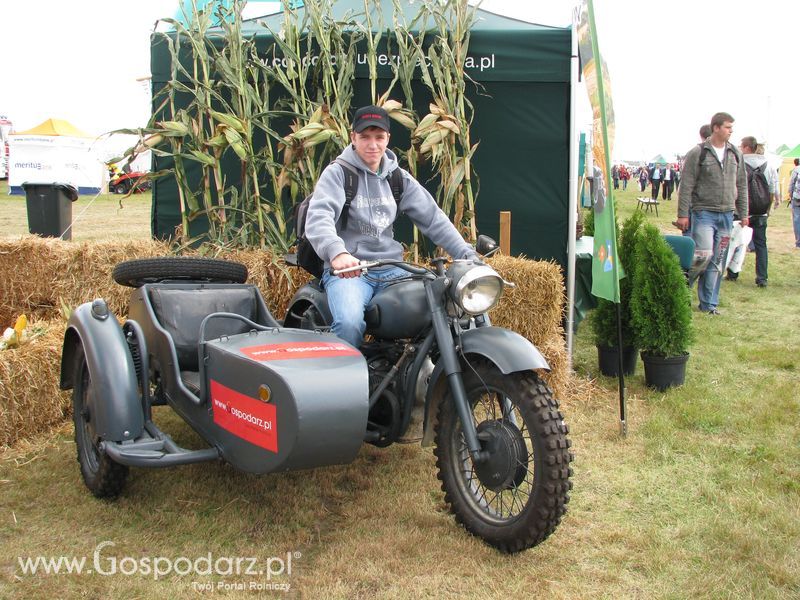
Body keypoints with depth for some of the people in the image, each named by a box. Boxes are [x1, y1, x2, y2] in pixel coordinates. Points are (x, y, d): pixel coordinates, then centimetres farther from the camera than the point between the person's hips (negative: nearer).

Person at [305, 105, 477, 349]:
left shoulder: (399, 178, 14)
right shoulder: (337, 173, -3)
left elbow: (433, 218, 11)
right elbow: (318, 218, -19)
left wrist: (468, 256, 0)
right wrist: (337, 252, -40)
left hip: (392, 270, 5)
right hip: (346, 269, -5)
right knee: (350, 322, -33)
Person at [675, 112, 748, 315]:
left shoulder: (735, 154, 10)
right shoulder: (698, 153, -5)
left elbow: (742, 185, 15)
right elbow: (686, 186, -7)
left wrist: (744, 213, 12)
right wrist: (683, 214, -10)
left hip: (726, 215, 5)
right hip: (704, 213, -5)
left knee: (717, 261, 7)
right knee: (704, 255, -15)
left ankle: (709, 303, 14)